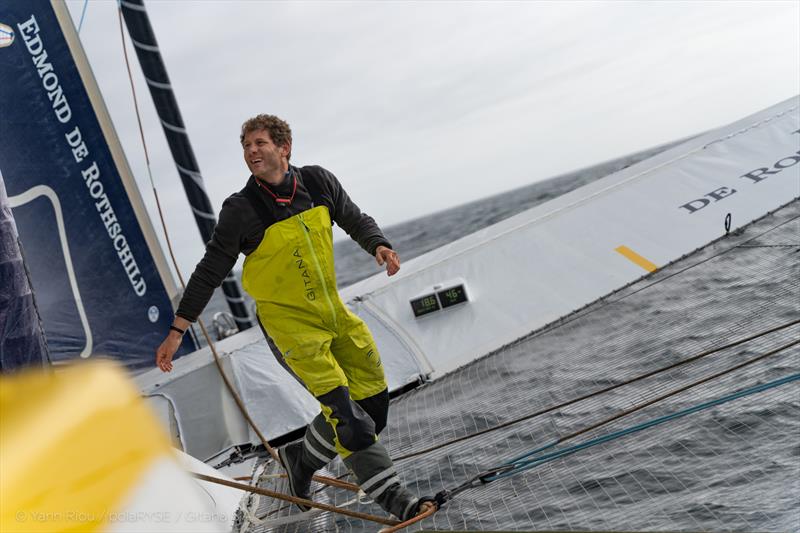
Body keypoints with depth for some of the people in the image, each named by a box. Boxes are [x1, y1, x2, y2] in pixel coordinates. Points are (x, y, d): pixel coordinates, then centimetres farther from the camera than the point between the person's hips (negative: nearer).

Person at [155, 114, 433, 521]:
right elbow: (209, 272, -7)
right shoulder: (240, 210, -13)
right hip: (287, 322, -5)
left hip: (333, 311, 6)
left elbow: (354, 219, 13)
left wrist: (377, 244, -8)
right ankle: (389, 494, 2)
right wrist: (177, 330, -9)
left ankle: (301, 458, 25)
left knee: (372, 398, 5)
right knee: (342, 407, -14)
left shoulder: (318, 181, -3)